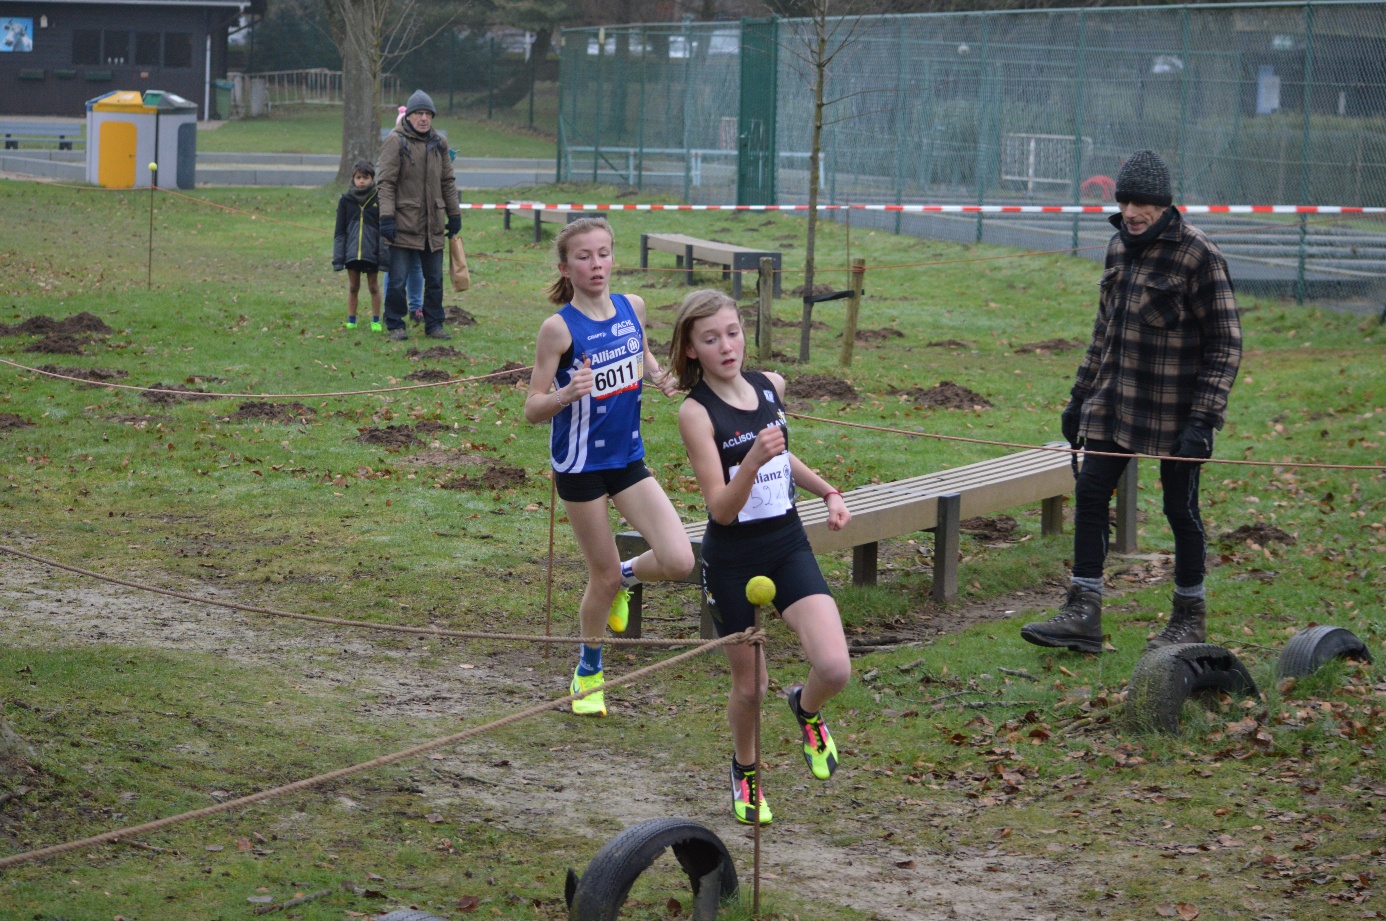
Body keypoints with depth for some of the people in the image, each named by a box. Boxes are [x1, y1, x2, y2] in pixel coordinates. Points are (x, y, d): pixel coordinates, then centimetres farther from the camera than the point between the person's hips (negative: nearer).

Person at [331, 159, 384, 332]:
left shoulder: (378, 200, -2)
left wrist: (383, 253, -3)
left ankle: (376, 321, 15)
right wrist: (338, 256, -1)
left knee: (373, 286, 7)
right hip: (352, 251, 1)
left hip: (372, 251, -1)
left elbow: (383, 229, 2)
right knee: (353, 286, 9)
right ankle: (351, 320, 17)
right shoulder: (345, 200, 2)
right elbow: (340, 231, 4)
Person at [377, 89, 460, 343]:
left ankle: (434, 324, 20)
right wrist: (386, 217, -16)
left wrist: (454, 215, 17)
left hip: (433, 226, 5)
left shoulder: (438, 144, 11)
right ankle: (396, 325, 9)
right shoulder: (396, 142, -6)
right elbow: (386, 182, -9)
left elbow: (448, 182, 19)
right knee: (397, 281, -3)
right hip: (404, 224, -5)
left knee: (435, 279, 10)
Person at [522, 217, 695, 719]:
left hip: (628, 458, 4)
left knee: (678, 561, -9)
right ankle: (588, 672, 30)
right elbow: (532, 409, -13)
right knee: (604, 577, 5)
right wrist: (567, 394, -33)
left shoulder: (631, 307, -1)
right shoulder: (559, 328, -16)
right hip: (580, 465, -4)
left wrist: (659, 376, -1)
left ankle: (625, 577, 25)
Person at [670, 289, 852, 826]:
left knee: (835, 668, -16)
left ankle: (806, 709, 20)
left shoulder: (771, 386, 2)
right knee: (749, 687, 8)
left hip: (787, 545, 4)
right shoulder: (696, 412, -15)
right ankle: (744, 771, 40)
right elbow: (722, 508, -21)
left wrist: (828, 493, 14)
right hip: (731, 559, -3)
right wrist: (753, 460, -36)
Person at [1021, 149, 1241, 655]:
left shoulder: (1198, 255, -13)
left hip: (1174, 406, -6)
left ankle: (1190, 618, 20)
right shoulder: (1120, 246, 8)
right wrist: (1080, 396, 19)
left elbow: (1226, 343, -12)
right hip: (1115, 403, 6)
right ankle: (1082, 615, 5)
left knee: (1181, 508, 4)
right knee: (1090, 493, 1)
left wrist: (1203, 419, -18)